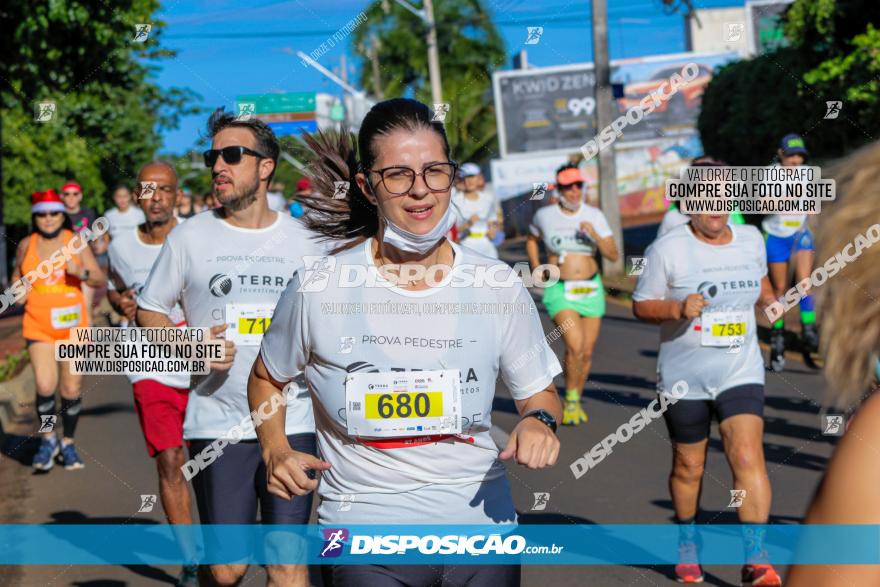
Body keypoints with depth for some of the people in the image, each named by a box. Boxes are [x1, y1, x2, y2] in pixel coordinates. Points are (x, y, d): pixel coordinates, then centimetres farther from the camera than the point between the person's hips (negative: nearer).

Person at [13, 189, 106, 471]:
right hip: (38, 327, 0)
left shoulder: (76, 242, 0)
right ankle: (48, 439, 9)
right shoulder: (26, 245, 5)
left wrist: (80, 272, -21)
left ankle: (68, 443, 25)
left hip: (73, 325, 0)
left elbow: (100, 279, -1)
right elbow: (17, 274, 24)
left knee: (72, 390, 4)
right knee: (45, 386, -15)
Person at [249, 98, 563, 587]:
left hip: (482, 527, 2)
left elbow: (540, 392, 10)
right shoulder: (317, 289, -7)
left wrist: (539, 421, -12)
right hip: (365, 539, -2)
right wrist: (276, 451, -5)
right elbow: (266, 379, 11)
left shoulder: (499, 286, -2)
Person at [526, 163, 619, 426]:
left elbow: (613, 255, -6)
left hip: (591, 290, 3)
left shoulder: (594, 215, -2)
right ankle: (570, 400, 0)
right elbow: (531, 239, 18)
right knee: (575, 346, -21)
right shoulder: (545, 215, -3)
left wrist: (595, 235, -22)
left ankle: (576, 402, 29)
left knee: (587, 352, 8)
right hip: (559, 291, -3)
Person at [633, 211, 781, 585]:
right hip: (683, 377, -1)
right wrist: (677, 308, -23)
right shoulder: (667, 249, -8)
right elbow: (641, 306, -4)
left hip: (740, 373, 2)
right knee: (689, 467, 12)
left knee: (748, 458, -16)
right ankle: (687, 542, 37)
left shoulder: (751, 239, 5)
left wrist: (769, 299, 4)